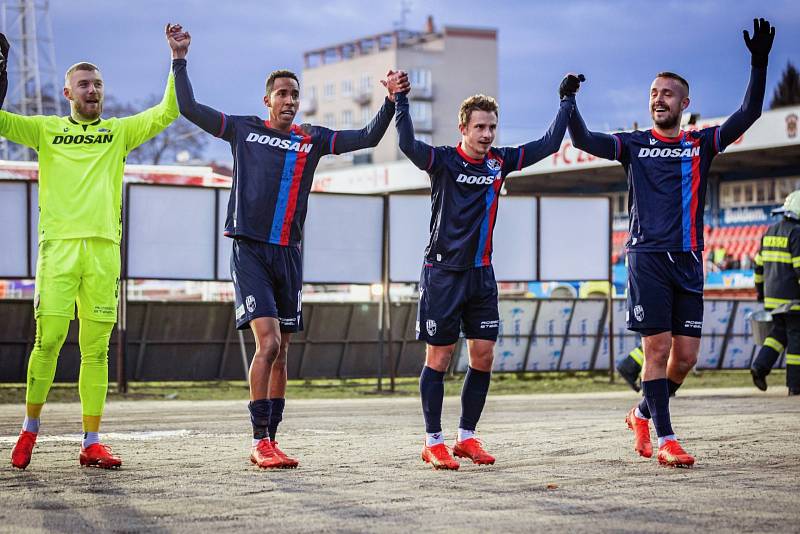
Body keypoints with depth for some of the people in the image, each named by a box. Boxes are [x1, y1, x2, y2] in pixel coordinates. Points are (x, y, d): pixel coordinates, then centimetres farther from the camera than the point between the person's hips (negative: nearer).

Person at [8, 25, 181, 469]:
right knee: (49, 339, -8)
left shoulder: (120, 131, 18)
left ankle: (92, 441, 3)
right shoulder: (46, 129, 14)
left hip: (104, 248, 2)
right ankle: (31, 427, 10)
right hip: (59, 245, -1)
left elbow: (168, 112, 11)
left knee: (97, 348, 0)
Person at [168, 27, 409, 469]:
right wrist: (179, 60, 3)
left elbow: (367, 137, 8)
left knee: (280, 353, 7)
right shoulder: (243, 129, 6)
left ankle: (270, 440, 15)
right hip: (249, 251, -4)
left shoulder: (312, 139, 10)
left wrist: (391, 100, -4)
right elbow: (189, 109, 7)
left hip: (288, 255, 4)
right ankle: (259, 442, -11)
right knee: (268, 343, -16)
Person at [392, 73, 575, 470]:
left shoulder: (500, 161, 6)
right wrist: (401, 100, -31)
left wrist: (566, 102, 10)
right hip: (443, 272, -5)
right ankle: (433, 442, 7)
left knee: (483, 355, 2)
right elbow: (407, 145, -27)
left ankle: (467, 437, 14)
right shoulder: (443, 160, -8)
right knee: (439, 356, 0)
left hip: (481, 273, 5)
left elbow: (548, 144, 10)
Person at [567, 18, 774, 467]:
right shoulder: (634, 144, 9)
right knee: (659, 349, -7)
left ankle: (644, 414, 25)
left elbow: (748, 115, 0)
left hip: (688, 261, 2)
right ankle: (665, 439, -2)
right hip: (647, 257, -2)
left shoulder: (702, 144, 11)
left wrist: (759, 63, -9)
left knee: (686, 355, 2)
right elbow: (584, 141, 0)